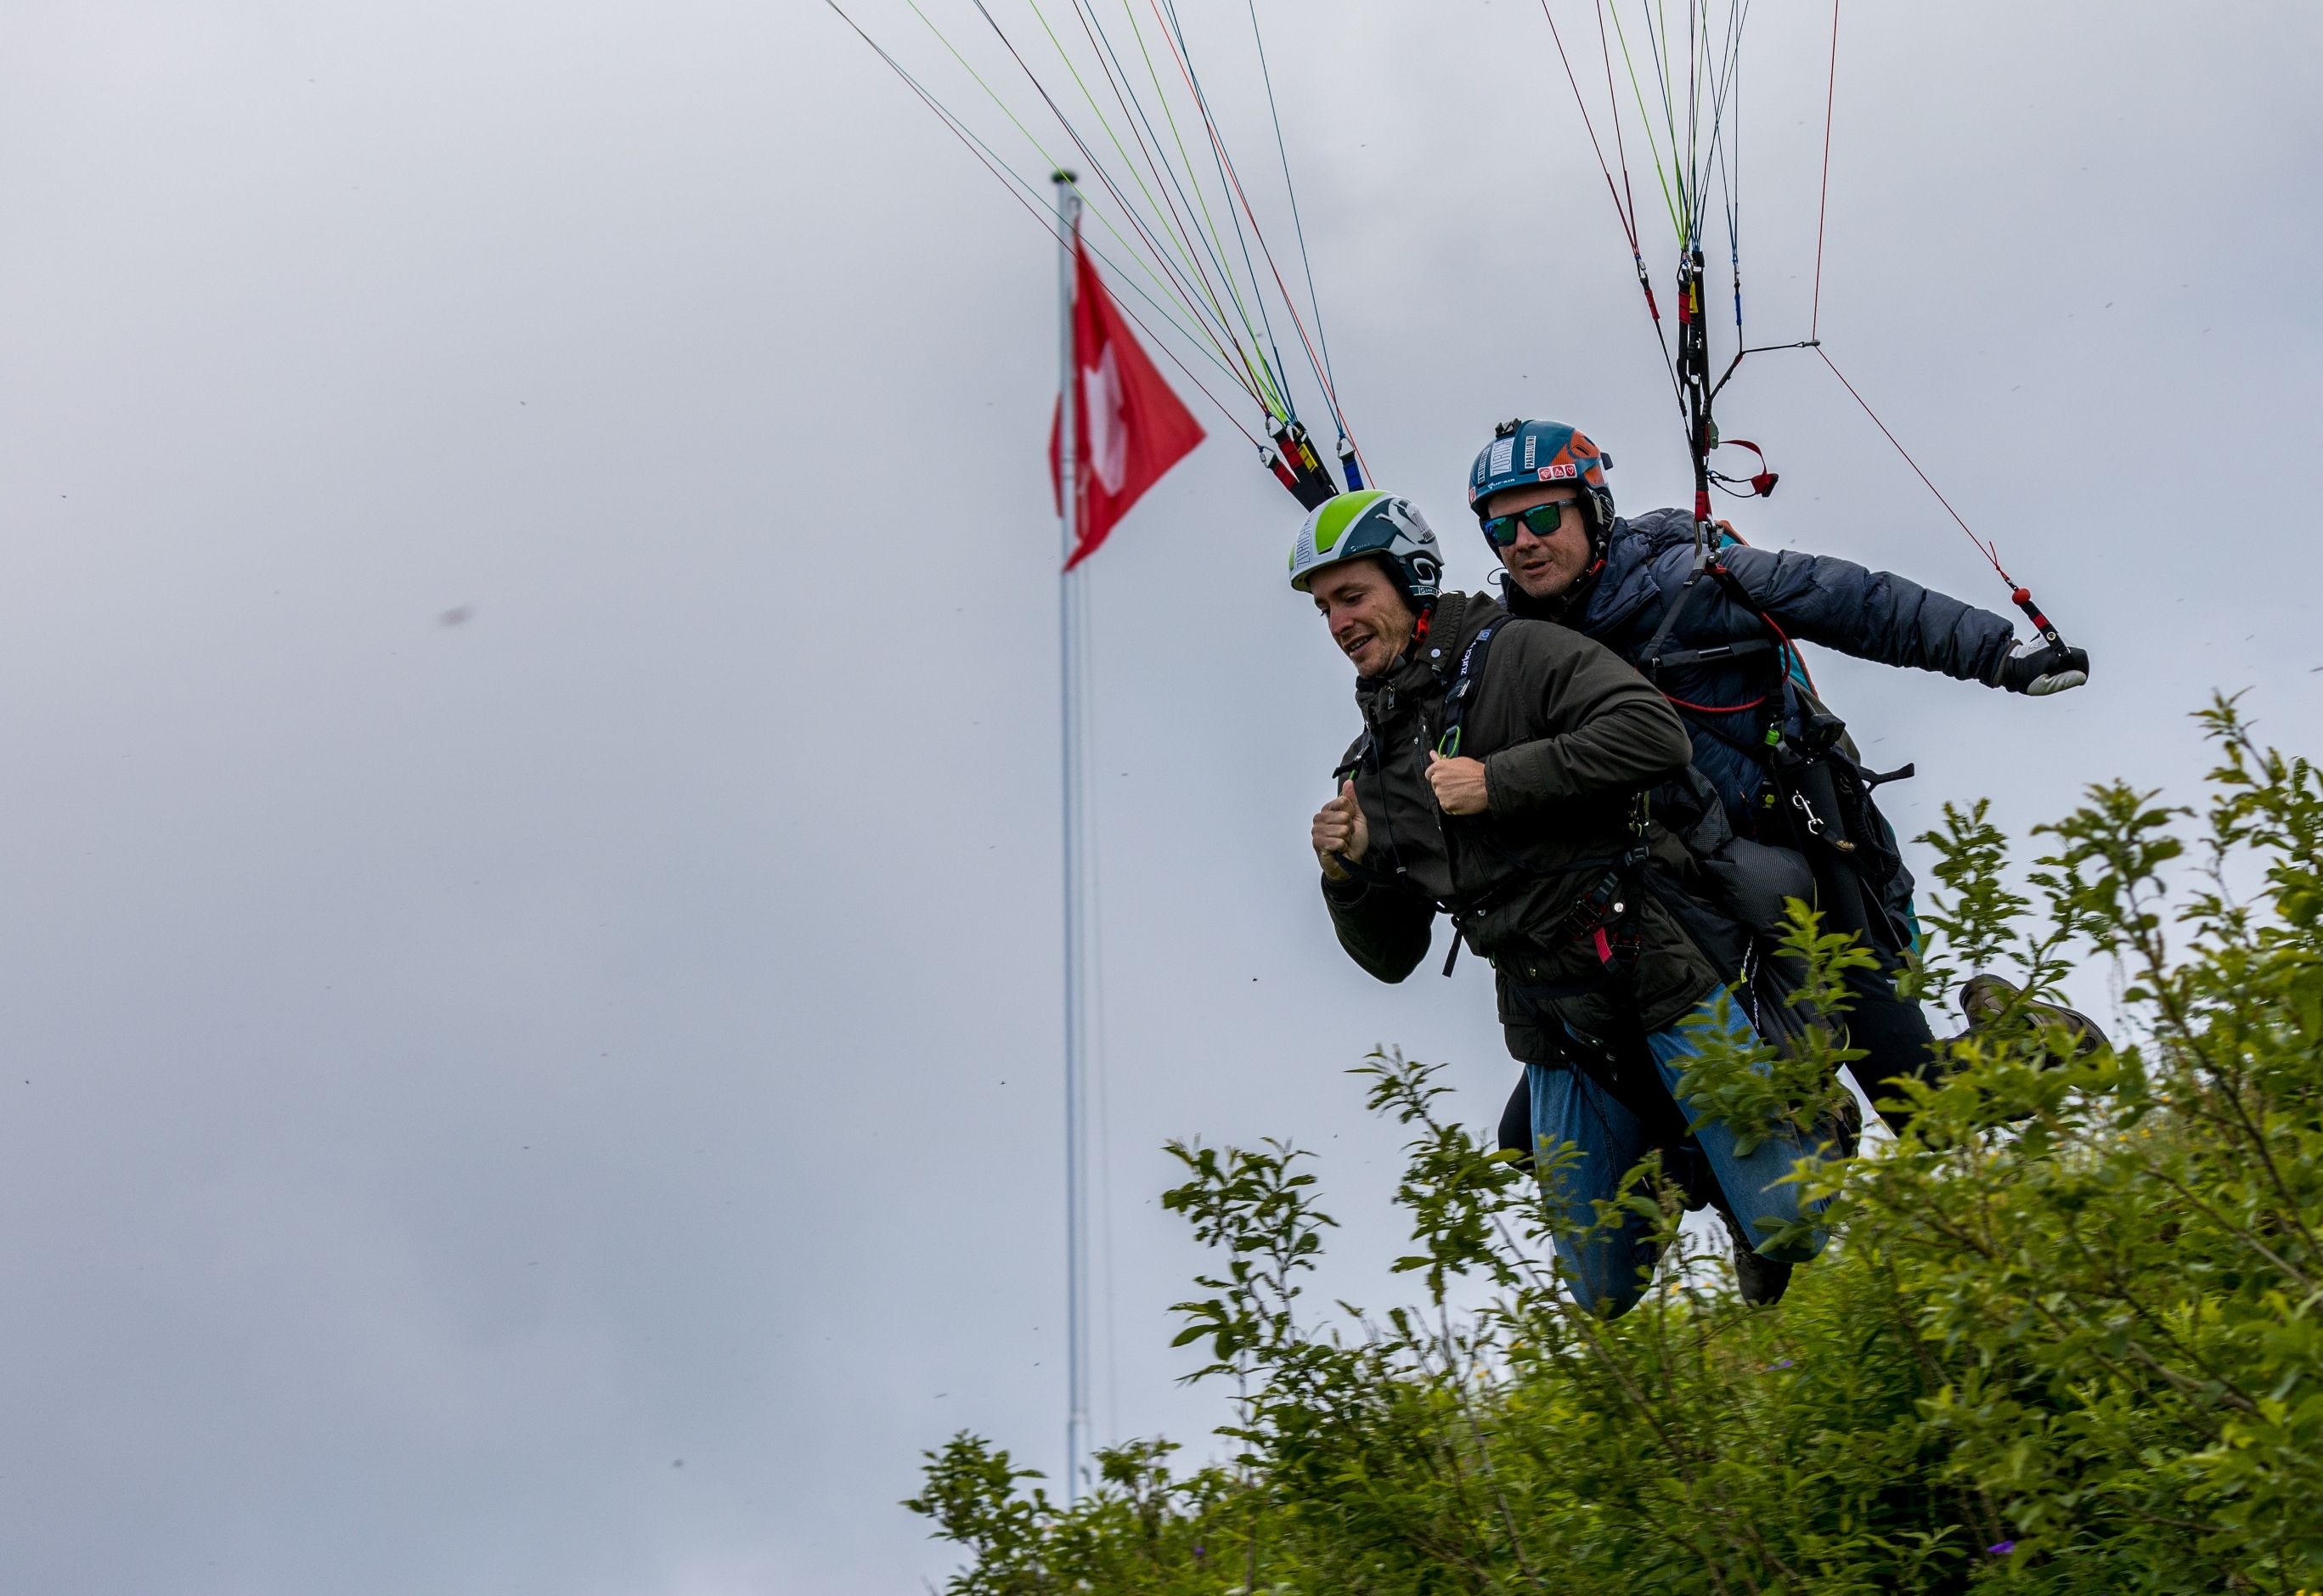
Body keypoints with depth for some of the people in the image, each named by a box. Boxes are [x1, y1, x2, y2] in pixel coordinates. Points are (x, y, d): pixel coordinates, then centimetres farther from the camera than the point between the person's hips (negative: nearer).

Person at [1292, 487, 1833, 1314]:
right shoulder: (1375, 766, 15)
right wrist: (1347, 873, -4)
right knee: (1606, 1298, 6)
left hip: (1660, 977, -6)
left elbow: (1655, 734, -20)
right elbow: (1391, 954, 17)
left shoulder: (1518, 654, -3)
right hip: (1560, 1042, 6)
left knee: (1792, 1232, -12)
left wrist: (1499, 782, -18)